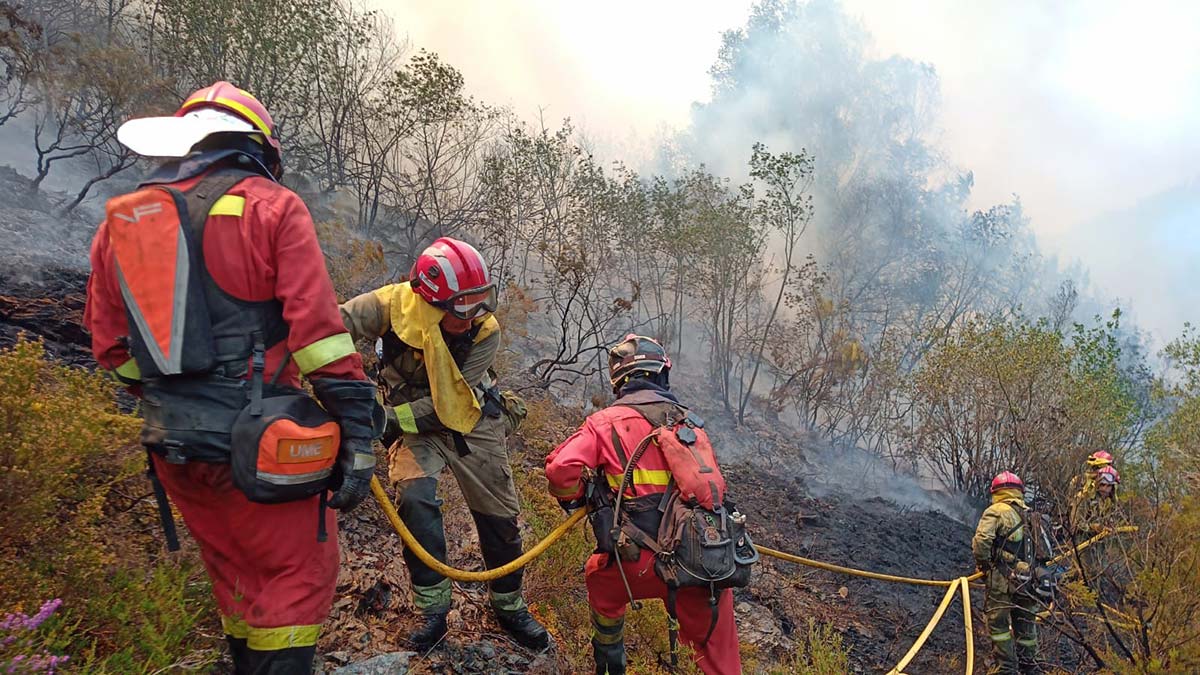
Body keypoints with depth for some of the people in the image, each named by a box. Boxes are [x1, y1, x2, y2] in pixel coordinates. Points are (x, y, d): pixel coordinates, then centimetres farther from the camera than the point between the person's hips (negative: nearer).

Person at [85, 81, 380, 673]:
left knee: (234, 573, 23)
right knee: (300, 573, 7)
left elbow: (112, 350, 12)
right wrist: (357, 433, -13)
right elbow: (318, 328, -15)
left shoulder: (119, 222, 11)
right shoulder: (271, 207, -6)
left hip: (173, 448, 6)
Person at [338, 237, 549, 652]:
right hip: (413, 422, -1)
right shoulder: (394, 304, -24)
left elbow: (449, 404, -24)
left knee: (499, 515, 6)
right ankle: (433, 611, -5)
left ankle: (509, 609, 29)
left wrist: (394, 419, -33)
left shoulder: (485, 332, -23)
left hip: (470, 420, 1)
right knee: (416, 499, -25)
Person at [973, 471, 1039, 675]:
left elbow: (981, 541, -20)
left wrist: (982, 564, -5)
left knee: (999, 624, 1)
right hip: (1026, 579, 6)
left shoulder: (995, 512, -7)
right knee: (1025, 624, 16)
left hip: (1002, 581, -6)